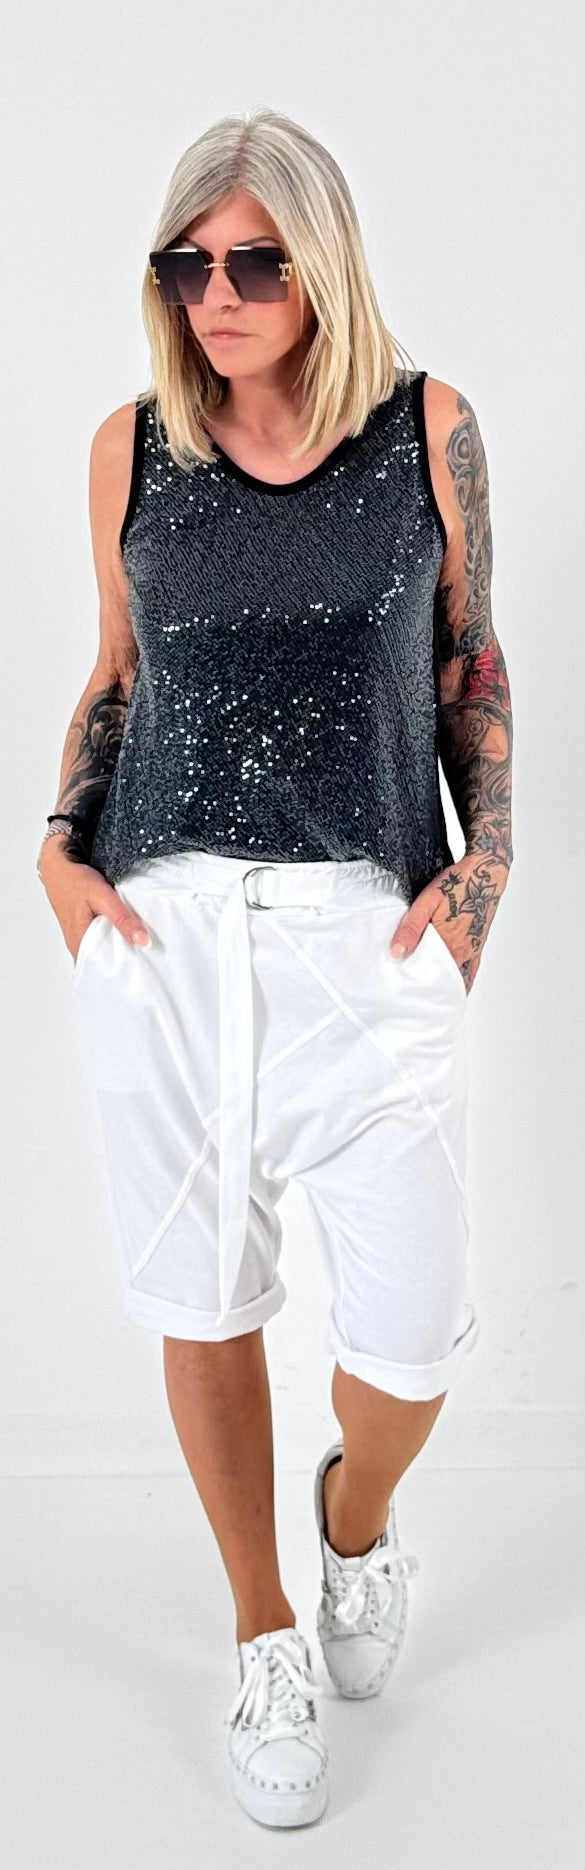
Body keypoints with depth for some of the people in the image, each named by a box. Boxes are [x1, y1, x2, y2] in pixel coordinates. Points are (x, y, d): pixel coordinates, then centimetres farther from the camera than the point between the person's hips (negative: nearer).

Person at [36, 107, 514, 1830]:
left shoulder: (427, 428, 3)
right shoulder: (130, 451, 6)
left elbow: (470, 668, 9)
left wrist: (484, 875, -1)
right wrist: (63, 843, 1)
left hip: (370, 927, -1)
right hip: (163, 922, 2)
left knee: (413, 1340, -1)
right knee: (204, 1305, 10)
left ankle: (357, 1514, 37)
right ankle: (266, 1636, 34)